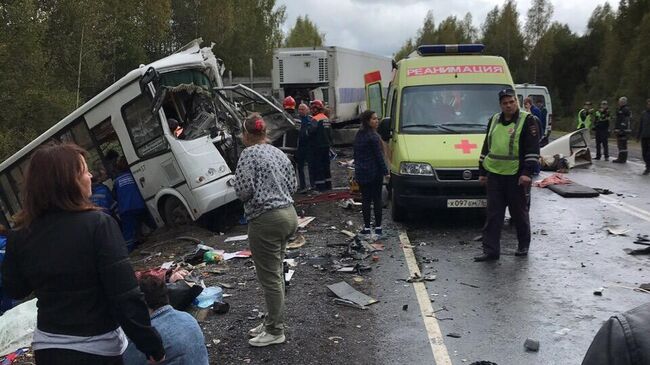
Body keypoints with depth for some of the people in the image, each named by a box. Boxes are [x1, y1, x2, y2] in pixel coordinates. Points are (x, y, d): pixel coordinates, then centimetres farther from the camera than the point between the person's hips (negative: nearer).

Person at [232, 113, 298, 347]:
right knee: (276, 273, 17)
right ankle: (272, 321, 28)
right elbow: (293, 186, 16)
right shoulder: (279, 153, 13)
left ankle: (275, 332, 11)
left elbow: (242, 191, -16)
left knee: (269, 278, 1)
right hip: (288, 214, 9)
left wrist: (235, 184, 5)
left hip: (266, 220, -9)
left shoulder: (249, 154, -11)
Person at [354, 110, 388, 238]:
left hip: (361, 172, 6)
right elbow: (379, 156, -15)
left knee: (365, 199, 8)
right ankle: (378, 228, 6)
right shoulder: (373, 136, -15)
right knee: (377, 199, 3)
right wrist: (385, 171, -9)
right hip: (374, 173, -5)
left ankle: (366, 228, 9)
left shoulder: (358, 135, 9)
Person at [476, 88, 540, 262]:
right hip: (494, 174, 5)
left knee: (519, 212, 8)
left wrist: (527, 172, -16)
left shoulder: (527, 120, -4)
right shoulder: (494, 120, 14)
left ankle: (523, 246, 26)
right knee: (493, 213, 3)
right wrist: (482, 171, 16)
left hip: (516, 175, -5)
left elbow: (533, 149, -8)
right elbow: (486, 147, 19)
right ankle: (491, 250, 6)